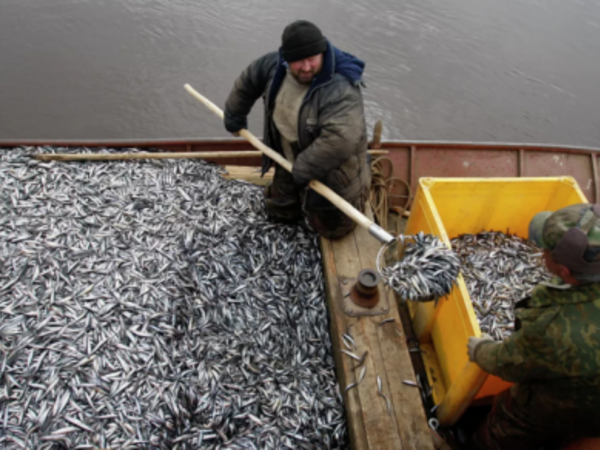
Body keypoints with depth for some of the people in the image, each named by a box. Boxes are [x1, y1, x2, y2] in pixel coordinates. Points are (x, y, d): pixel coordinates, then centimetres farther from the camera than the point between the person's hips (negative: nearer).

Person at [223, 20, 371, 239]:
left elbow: (340, 140, -49)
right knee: (278, 212, 22)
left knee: (332, 229, 10)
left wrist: (304, 168, -37)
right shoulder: (275, 65, -13)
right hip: (291, 164, 7)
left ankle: (359, 190, 33)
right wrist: (234, 116, 18)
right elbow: (247, 81, 7)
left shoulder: (340, 91, -38)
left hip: (331, 174, -6)